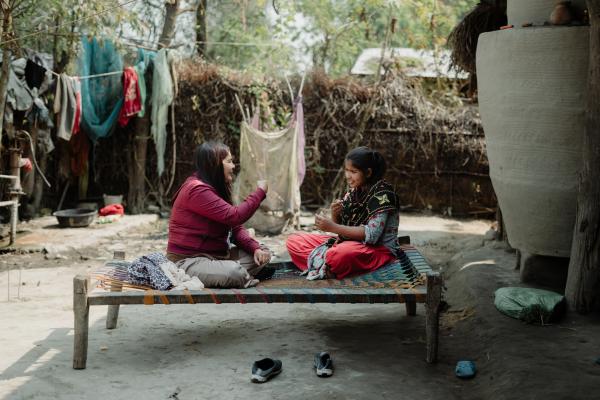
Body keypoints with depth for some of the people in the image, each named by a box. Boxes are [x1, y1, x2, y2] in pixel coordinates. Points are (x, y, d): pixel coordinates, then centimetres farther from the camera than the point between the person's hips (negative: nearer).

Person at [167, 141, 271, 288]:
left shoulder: (216, 188, 13)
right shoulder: (197, 189, -18)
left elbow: (235, 227, 10)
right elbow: (235, 216, -23)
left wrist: (255, 248, -7)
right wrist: (260, 192, -10)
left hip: (215, 255, 10)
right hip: (188, 260, -10)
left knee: (263, 254, 3)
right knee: (234, 272, -34)